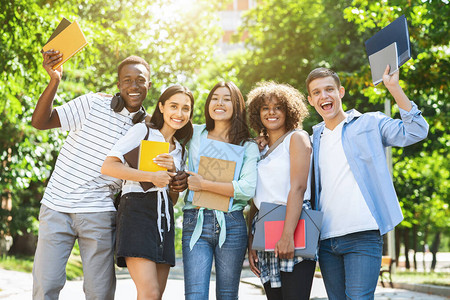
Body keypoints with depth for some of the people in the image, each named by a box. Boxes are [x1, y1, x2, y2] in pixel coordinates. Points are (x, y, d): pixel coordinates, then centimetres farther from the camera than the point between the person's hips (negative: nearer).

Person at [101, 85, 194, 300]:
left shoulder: (180, 149, 22)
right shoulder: (142, 131, 4)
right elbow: (108, 166, -9)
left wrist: (172, 170, -1)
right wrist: (151, 176, -14)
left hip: (164, 217, 7)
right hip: (137, 210, -7)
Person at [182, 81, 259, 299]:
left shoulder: (248, 147, 7)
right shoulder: (194, 134, 12)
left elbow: (248, 188, -9)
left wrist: (204, 184, -10)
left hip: (231, 225, 0)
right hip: (195, 223, 1)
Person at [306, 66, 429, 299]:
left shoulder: (369, 123, 5)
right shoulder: (314, 139, 18)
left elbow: (416, 131, -7)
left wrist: (394, 88, -13)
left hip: (363, 236, -5)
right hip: (326, 239, 5)